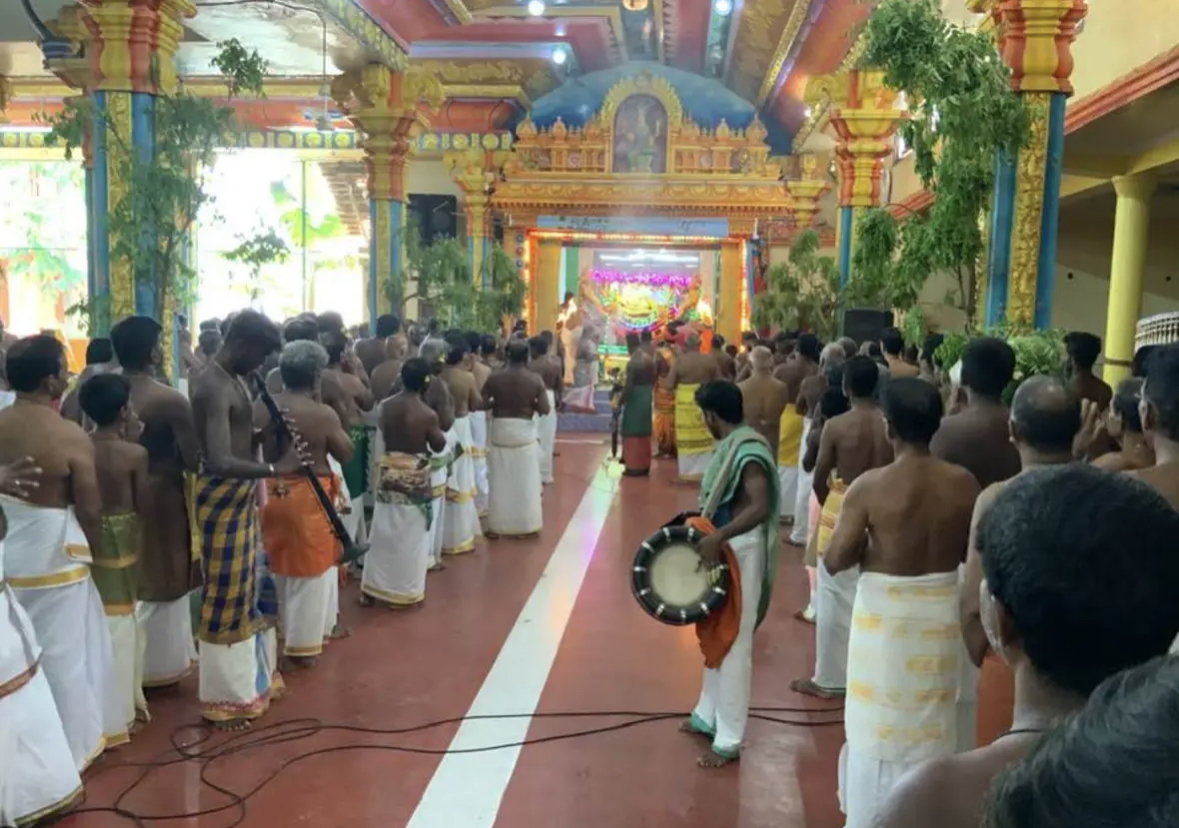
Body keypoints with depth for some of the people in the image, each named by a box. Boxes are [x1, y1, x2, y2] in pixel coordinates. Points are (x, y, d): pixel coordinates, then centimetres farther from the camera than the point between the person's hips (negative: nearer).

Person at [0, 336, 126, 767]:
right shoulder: (71, 436, -18)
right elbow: (90, 510, -12)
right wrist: (94, 550, 4)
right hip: (52, 554, -5)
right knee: (62, 652, 9)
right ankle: (69, 746, 21)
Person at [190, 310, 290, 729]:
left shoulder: (235, 379, 9)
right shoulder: (214, 387, -22)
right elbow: (219, 461, -32)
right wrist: (274, 469, -33)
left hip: (242, 496, 10)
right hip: (222, 498, -10)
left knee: (252, 587, 20)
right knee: (227, 598, 1)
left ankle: (252, 675, 36)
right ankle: (224, 698, 15)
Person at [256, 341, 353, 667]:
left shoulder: (261, 408, -4)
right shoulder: (323, 414, -18)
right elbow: (346, 455, -7)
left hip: (272, 494, 5)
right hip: (309, 498, -5)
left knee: (279, 566, 23)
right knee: (309, 570, 9)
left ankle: (278, 632, 38)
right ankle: (303, 644, 18)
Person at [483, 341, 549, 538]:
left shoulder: (494, 378, -5)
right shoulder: (535, 379, -7)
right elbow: (544, 409, -10)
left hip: (499, 430, 1)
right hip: (524, 431, -1)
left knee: (499, 480, 10)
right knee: (526, 481, 8)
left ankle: (497, 526, 15)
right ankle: (526, 526, 14)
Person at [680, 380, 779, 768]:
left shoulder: (748, 451, -22)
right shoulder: (732, 445, 8)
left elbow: (760, 508, -32)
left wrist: (717, 536, -36)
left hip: (741, 553, -10)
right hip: (724, 550, 10)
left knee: (734, 645, -1)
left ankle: (729, 740, 10)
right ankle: (709, 716, 36)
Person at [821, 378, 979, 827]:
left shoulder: (870, 486, -18)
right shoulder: (963, 483, -8)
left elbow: (834, 561, -16)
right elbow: (972, 552, 3)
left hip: (885, 612, -3)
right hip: (942, 610, 4)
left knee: (879, 722, 12)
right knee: (931, 723, 21)